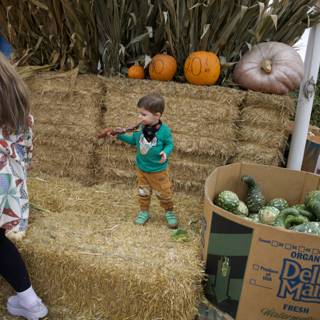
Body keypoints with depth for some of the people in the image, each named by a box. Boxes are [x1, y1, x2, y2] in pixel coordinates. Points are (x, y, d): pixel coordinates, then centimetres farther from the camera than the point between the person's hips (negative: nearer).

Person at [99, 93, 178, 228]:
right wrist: (121, 135, -6)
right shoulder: (140, 128, -11)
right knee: (143, 192, 20)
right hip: (141, 168, 4)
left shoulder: (164, 131, -22)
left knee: (164, 193, 13)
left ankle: (169, 212, 36)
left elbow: (169, 144, -9)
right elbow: (133, 140, 6)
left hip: (159, 170, -4)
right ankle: (144, 211, 41)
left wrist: (165, 152, -30)